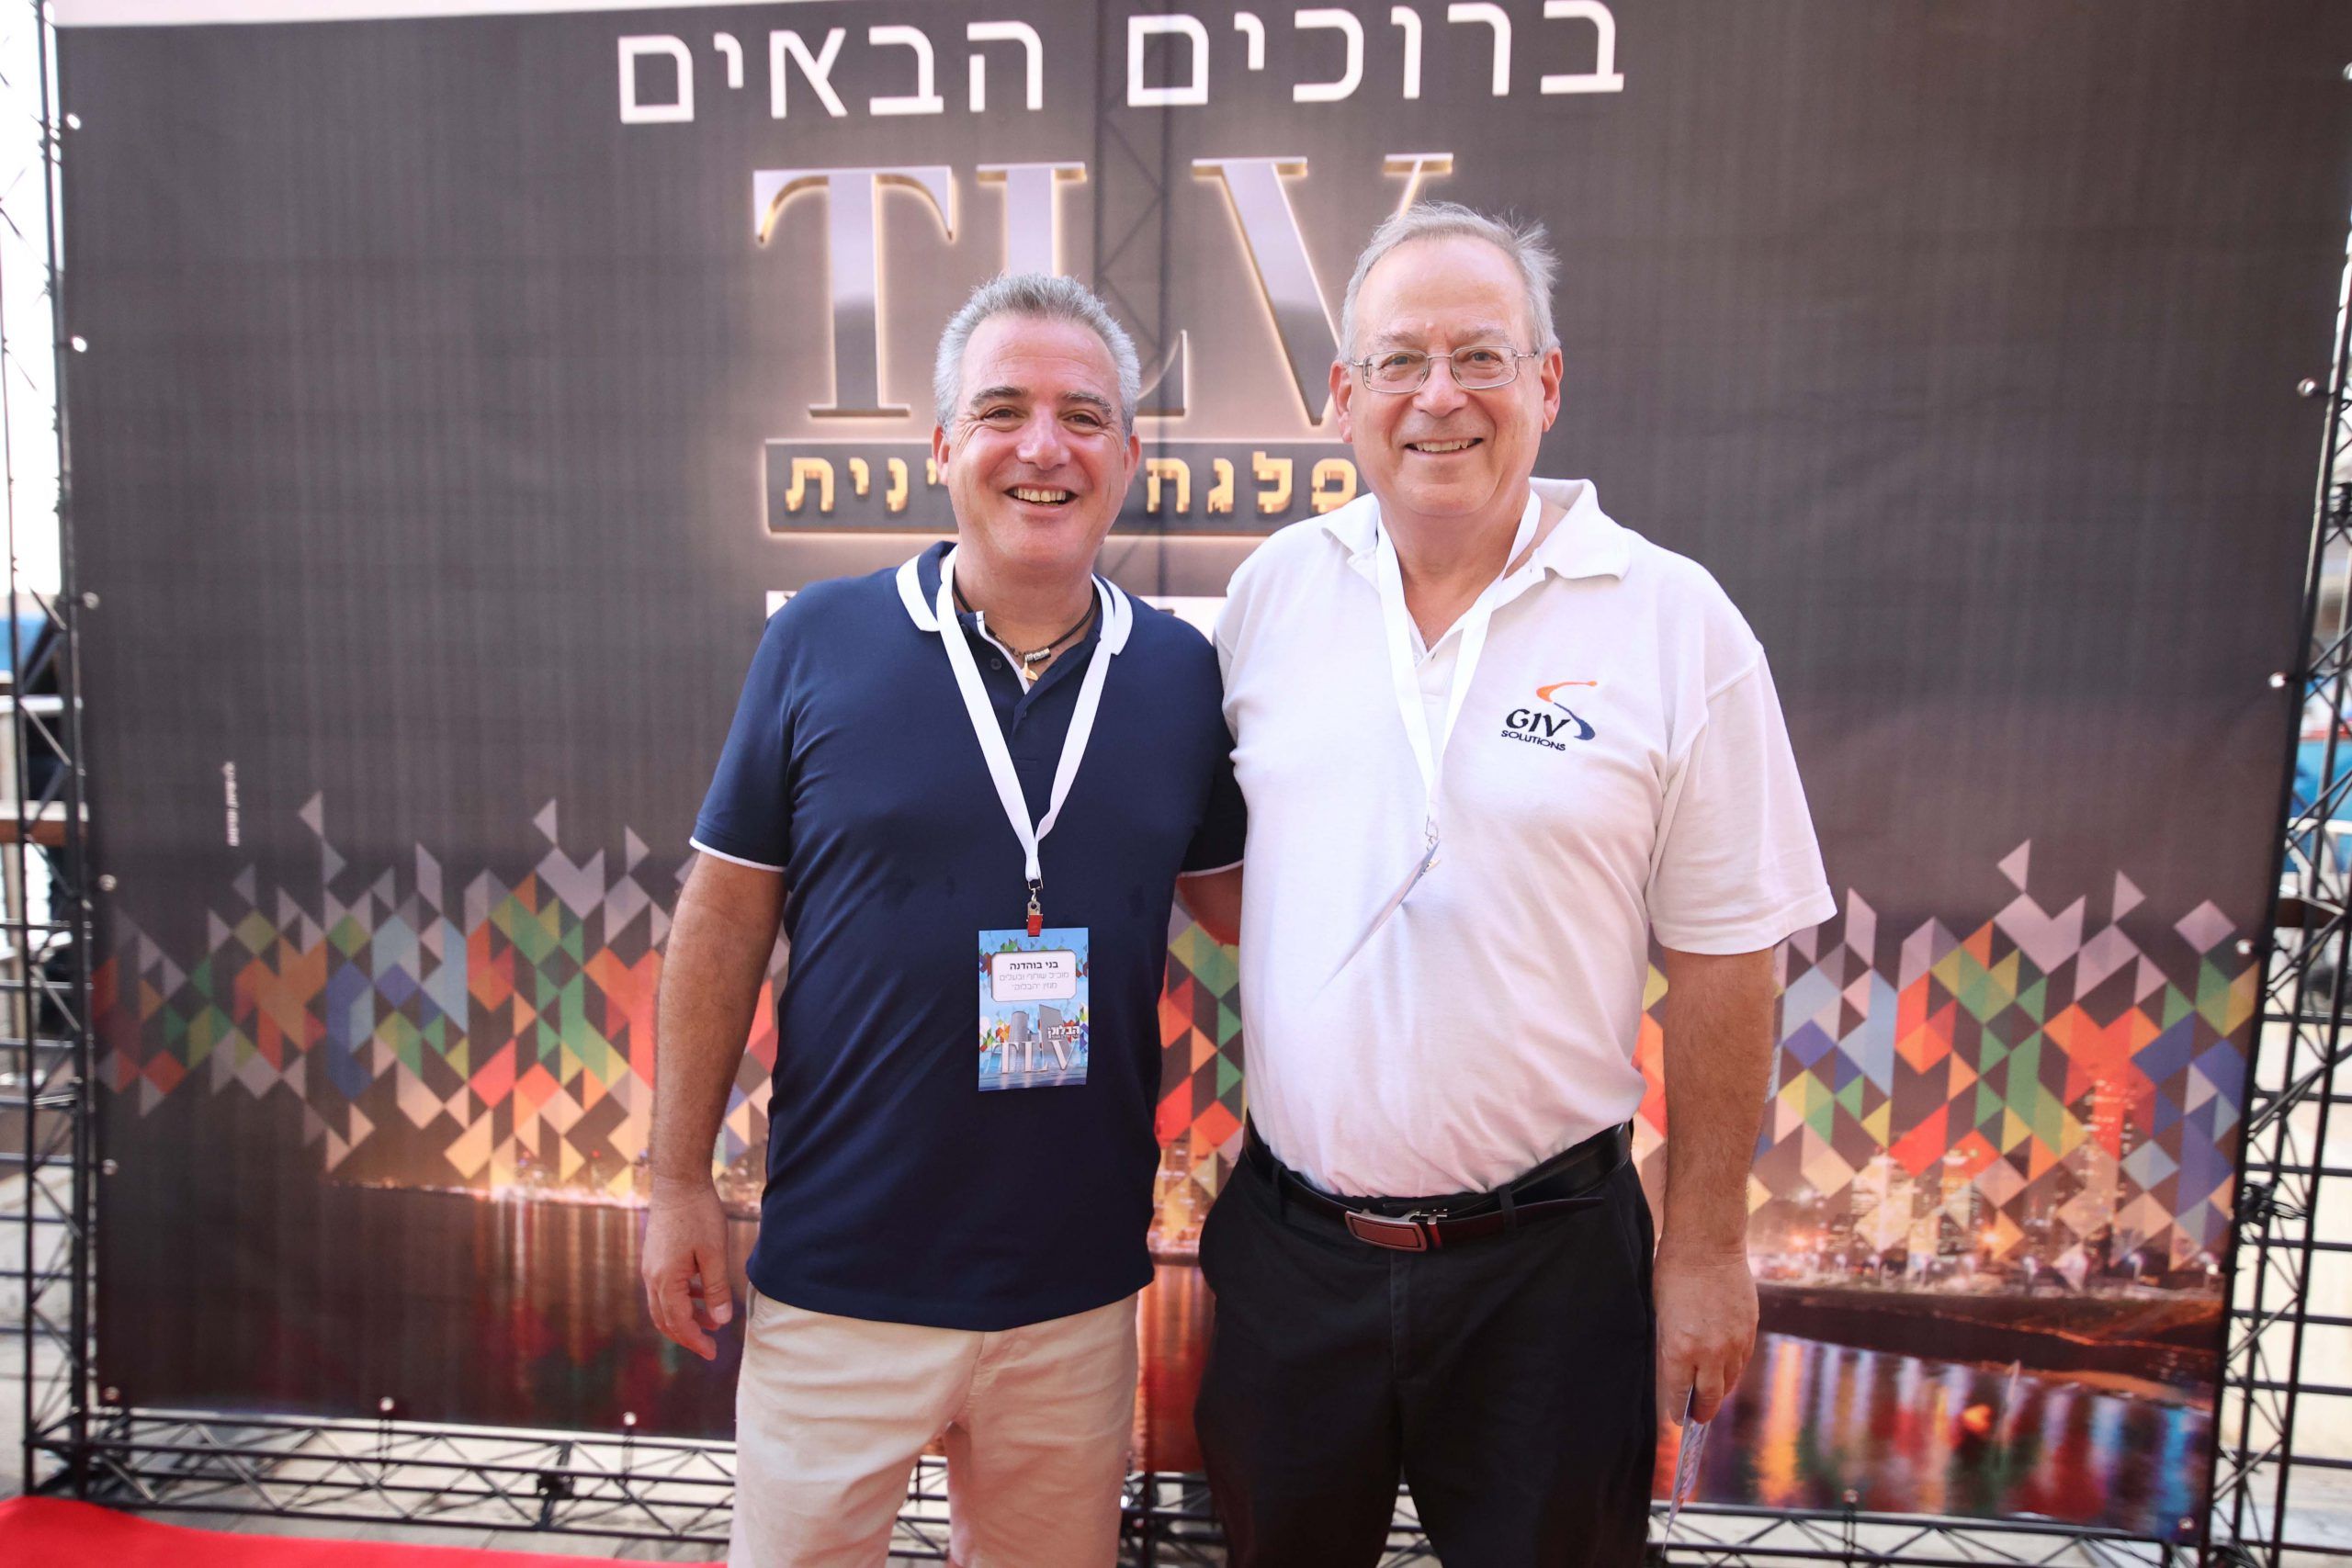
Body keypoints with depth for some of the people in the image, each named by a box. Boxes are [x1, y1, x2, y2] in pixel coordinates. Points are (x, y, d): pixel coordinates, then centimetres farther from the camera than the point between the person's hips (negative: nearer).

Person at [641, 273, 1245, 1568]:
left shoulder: (1182, 673, -2)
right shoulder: (819, 640, -7)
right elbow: (725, 915, -2)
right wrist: (678, 1180, -1)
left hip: (1080, 1289, 2)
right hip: (837, 1278, -2)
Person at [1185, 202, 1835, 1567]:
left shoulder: (1678, 623, -10)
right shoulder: (1275, 590, -1)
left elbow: (1721, 966, -6)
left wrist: (1706, 1248, -3)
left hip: (1546, 1259, -2)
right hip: (1289, 1240, 3)